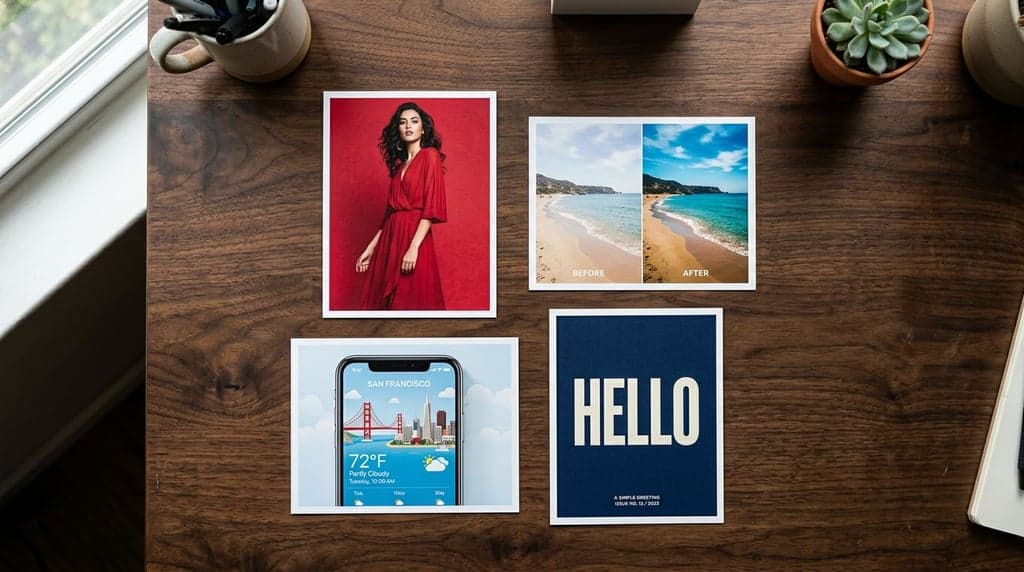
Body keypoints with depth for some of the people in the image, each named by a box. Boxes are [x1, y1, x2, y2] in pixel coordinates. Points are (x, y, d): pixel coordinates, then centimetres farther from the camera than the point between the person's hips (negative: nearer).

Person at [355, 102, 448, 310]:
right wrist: (371, 247, 14)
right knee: (384, 299, 9)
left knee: (412, 301, -2)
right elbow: (390, 211, 17)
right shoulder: (399, 163, 17)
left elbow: (432, 208, -13)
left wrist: (414, 247, -21)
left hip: (415, 237, -7)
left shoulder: (430, 155, -3)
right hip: (390, 240, 7)